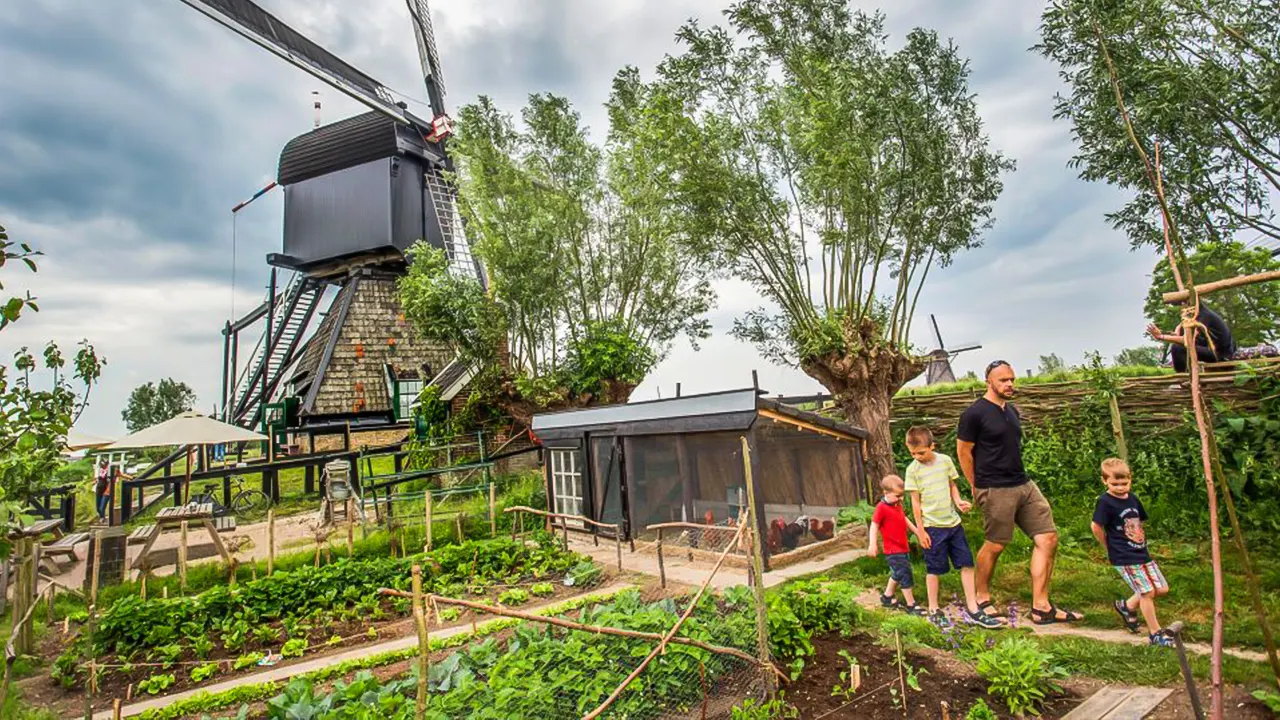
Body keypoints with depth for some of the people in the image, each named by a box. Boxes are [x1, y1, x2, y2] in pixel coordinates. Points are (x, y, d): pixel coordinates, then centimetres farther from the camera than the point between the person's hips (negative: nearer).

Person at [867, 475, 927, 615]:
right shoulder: (881, 507, -21)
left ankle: (887, 597, 37)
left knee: (898, 574, 21)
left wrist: (917, 531, 24)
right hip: (893, 550, -9)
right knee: (905, 575, -5)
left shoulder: (897, 504, 5)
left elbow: (905, 519, 21)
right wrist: (873, 545, -22)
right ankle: (911, 605, 8)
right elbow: (874, 526, -19)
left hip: (903, 547, 9)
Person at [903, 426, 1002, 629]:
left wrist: (958, 501, -10)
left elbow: (952, 485, 11)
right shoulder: (913, 470, -10)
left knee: (967, 564, 7)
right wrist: (920, 530, -7)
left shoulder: (945, 460, -1)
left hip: (953, 522, 4)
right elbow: (915, 502, -6)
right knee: (934, 569, 5)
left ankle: (972, 609, 18)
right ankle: (934, 611, 18)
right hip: (932, 527, -4)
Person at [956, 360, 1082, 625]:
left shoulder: (1012, 411, 14)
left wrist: (1016, 475, 16)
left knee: (1048, 539, 4)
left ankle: (1041, 607, 12)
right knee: (995, 545, 2)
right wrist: (977, 488, -3)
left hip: (1024, 484, 8)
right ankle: (981, 598, 22)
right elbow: (963, 451, -8)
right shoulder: (975, 413, -11)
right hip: (995, 491, -8)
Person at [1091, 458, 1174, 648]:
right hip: (1124, 558, -7)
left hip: (1142, 553, 7)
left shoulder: (1132, 498, 5)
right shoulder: (1105, 502, -17)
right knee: (1147, 592, -6)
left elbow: (1139, 521, 20)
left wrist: (1140, 537, 9)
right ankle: (1155, 633, 11)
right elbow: (1096, 526, -16)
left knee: (1161, 588, 8)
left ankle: (1127, 606, 28)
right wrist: (1110, 547, -4)